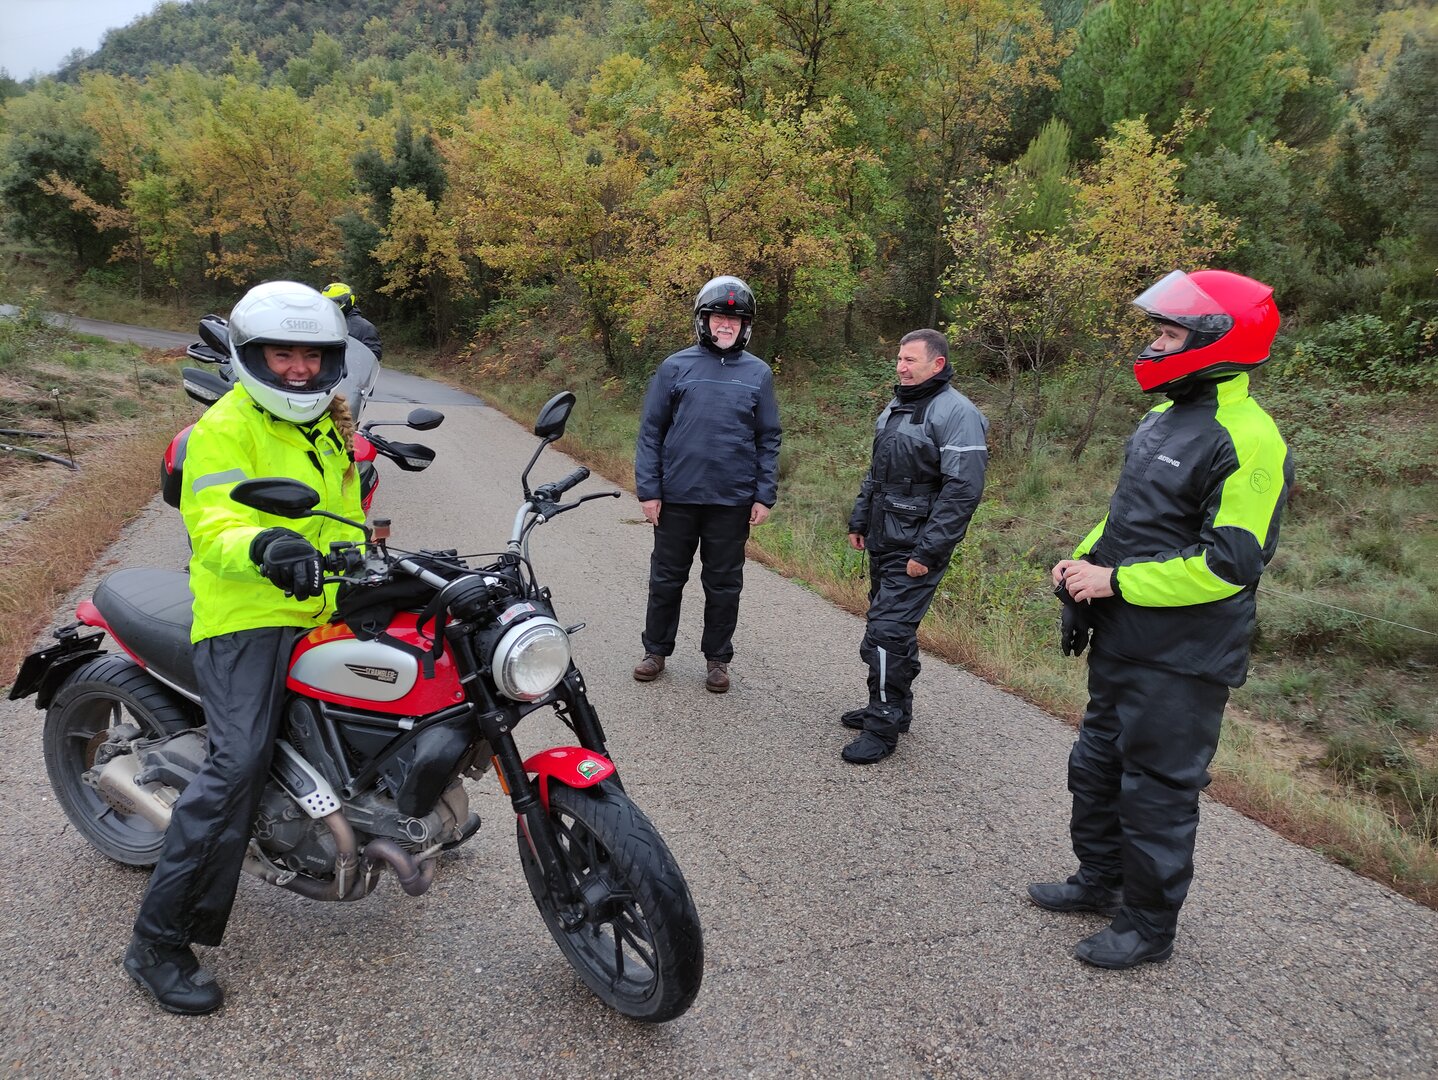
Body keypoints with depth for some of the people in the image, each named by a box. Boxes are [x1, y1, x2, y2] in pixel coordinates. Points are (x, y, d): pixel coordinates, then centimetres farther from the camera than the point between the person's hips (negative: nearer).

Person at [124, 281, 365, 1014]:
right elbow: (213, 526, -22)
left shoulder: (330, 428, 18)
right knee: (238, 762, -19)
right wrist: (260, 547, -43)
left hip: (318, 616, 8)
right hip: (244, 617, -8)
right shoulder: (225, 430, -7)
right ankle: (158, 940, -9)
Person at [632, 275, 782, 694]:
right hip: (677, 497, 0)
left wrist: (765, 496, -1)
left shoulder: (758, 373, 3)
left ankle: (717, 658, 25)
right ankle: (656, 650, 29)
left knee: (724, 584, 11)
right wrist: (648, 490, -5)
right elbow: (651, 432, 1)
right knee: (667, 578, 12)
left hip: (733, 501, 0)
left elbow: (768, 439, 5)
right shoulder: (675, 367, 0)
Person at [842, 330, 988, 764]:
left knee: (887, 632, -10)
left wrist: (928, 552, -22)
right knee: (893, 627, 16)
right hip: (883, 542, 9)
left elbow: (963, 489, -21)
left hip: (915, 549, -9)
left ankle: (883, 727, 1)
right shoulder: (895, 407, 14)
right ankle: (891, 708, 30)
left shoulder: (955, 412, -15)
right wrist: (859, 521, 18)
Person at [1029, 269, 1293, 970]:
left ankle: (1149, 926, 24)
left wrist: (1116, 581, -22)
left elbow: (1229, 563, -25)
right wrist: (1086, 557, 3)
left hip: (1181, 660, -9)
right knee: (1098, 766, 21)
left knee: (1158, 790, 5)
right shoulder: (1163, 419, 10)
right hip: (1122, 641, 9)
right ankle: (1100, 880, 41)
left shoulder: (1247, 440, -20)